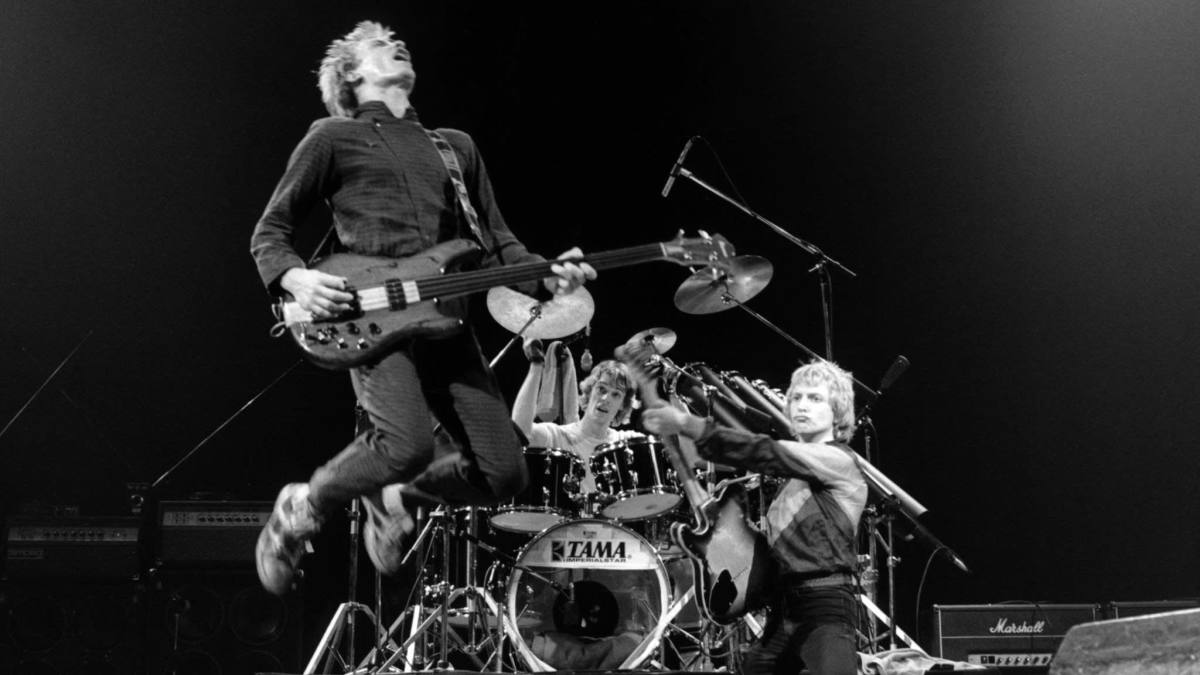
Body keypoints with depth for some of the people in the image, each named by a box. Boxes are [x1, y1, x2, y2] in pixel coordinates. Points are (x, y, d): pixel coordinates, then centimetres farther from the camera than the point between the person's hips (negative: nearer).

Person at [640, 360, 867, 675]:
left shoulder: (839, 460, -7)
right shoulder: (795, 475, 20)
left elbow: (767, 454, -21)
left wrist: (691, 426, -30)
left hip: (824, 605, -9)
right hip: (782, 607, 9)